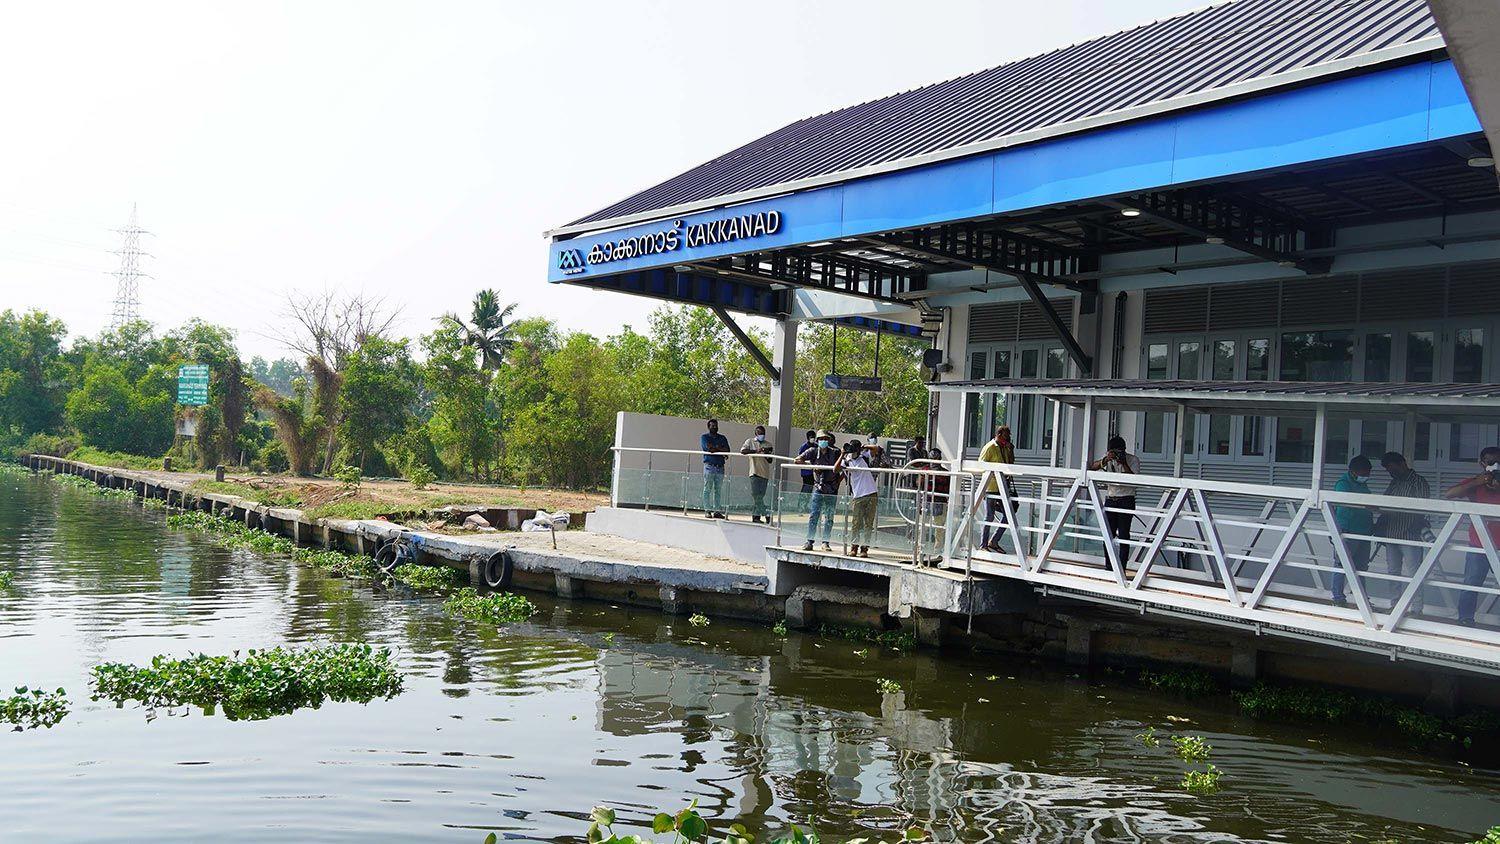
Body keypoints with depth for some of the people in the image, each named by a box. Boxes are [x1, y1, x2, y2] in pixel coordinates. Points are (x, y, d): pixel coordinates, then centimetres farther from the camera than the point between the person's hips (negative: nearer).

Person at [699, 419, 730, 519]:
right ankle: (707, 510, -2)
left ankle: (717, 511, 4)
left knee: (719, 490, 3)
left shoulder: (723, 438, 18)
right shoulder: (704, 437, 7)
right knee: (707, 489, -5)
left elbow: (727, 450, 4)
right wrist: (720, 448, -4)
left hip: (720, 467, 4)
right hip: (709, 466, -4)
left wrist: (714, 448, -7)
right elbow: (708, 447, -11)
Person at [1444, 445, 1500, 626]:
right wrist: (1477, 483, -15)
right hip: (1478, 546, -1)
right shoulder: (1474, 484, 6)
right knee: (1471, 584, 0)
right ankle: (1465, 621, 7)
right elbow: (1448, 494, -9)